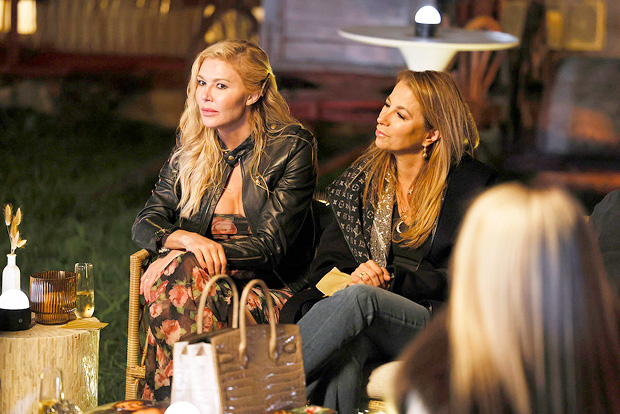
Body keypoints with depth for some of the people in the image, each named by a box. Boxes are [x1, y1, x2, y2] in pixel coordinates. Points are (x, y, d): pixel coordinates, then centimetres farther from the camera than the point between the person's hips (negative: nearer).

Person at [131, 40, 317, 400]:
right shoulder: (192, 147, 9)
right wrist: (185, 239, -23)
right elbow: (146, 223, 3)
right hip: (207, 281, 4)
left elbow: (271, 246, -13)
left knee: (179, 273, -32)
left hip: (269, 294, -4)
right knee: (179, 272, -32)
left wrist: (180, 256, -23)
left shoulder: (293, 147, -6)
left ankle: (171, 398, -27)